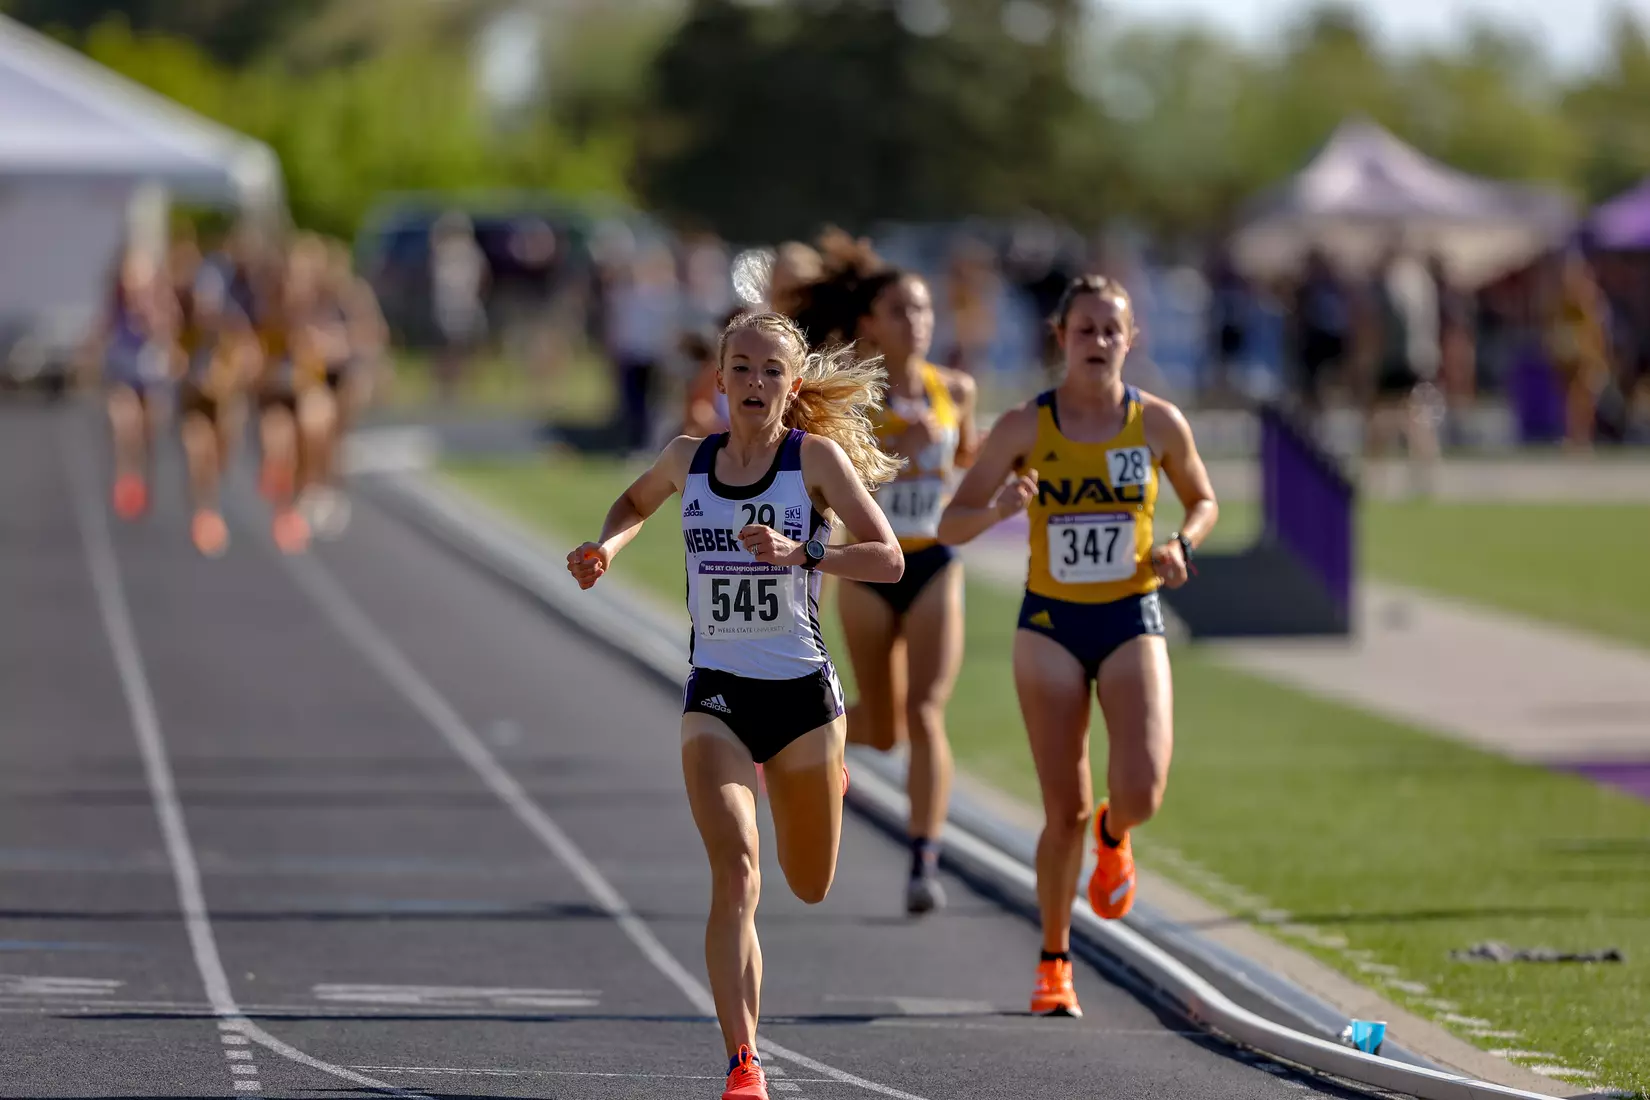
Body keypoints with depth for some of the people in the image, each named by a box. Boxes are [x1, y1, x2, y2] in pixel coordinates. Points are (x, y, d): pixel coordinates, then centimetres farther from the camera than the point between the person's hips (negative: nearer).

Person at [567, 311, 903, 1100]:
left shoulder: (816, 456, -7)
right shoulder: (688, 460, 3)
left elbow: (889, 559, -14)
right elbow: (636, 502, 26)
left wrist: (798, 553, -29)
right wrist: (609, 546, 5)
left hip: (801, 690, -1)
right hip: (715, 695, 1)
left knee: (810, 887, 18)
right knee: (735, 871, -19)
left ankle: (826, 777, 54)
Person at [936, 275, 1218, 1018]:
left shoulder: (1158, 424, -1)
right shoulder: (1024, 428, -4)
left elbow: (1203, 501, 16)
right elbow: (950, 525, -4)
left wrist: (1182, 544, -6)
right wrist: (998, 508, -25)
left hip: (1132, 622, 0)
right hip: (1051, 626, 0)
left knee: (1141, 794, -18)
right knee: (1065, 812, -2)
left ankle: (1113, 836, 21)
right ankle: (1054, 964, 17)